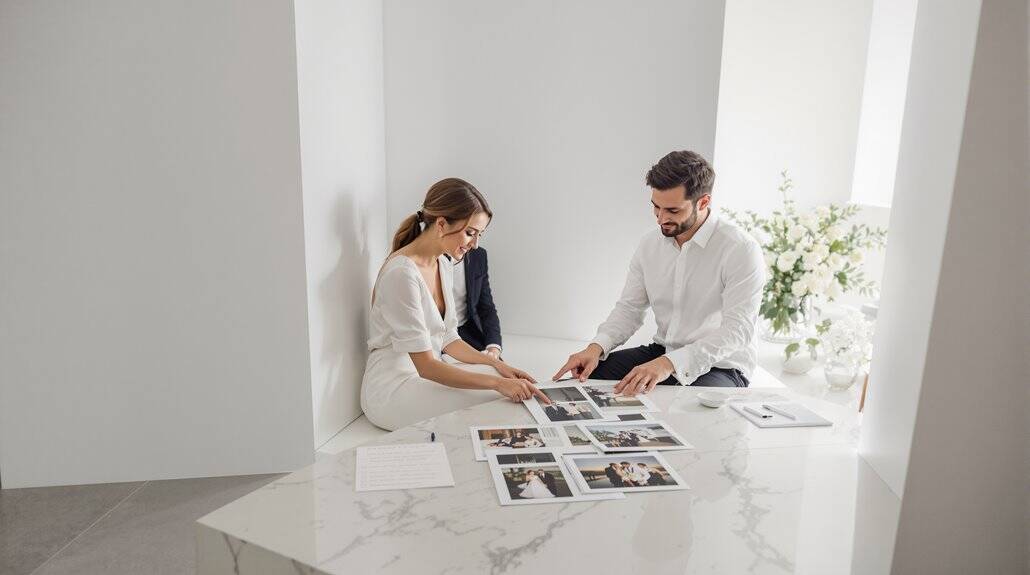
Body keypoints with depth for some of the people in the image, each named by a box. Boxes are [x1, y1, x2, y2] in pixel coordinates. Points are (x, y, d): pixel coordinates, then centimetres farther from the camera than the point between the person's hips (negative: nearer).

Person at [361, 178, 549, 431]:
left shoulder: (441, 265, 7)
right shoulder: (402, 274, -23)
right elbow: (425, 365, -25)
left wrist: (496, 363, -4)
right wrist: (498, 383, -29)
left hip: (428, 371, 9)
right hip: (392, 389, -9)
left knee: (512, 383, -6)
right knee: (494, 400, -20)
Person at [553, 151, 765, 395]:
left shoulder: (742, 250, -17)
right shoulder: (650, 244, 3)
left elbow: (737, 330, -24)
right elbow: (630, 308, 7)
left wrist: (670, 363, -36)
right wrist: (597, 347, -14)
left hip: (720, 366, -5)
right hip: (660, 353, 5)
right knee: (583, 373, -12)